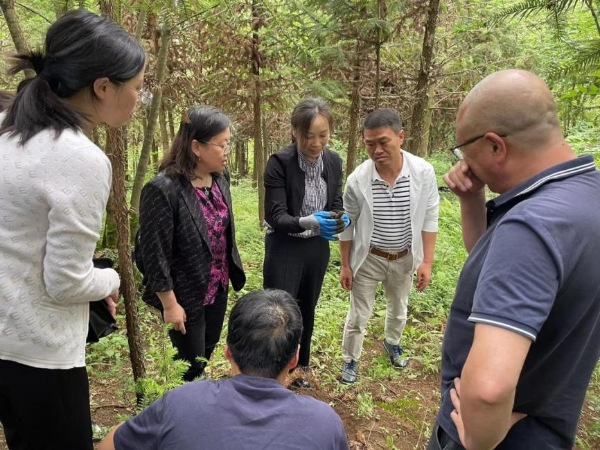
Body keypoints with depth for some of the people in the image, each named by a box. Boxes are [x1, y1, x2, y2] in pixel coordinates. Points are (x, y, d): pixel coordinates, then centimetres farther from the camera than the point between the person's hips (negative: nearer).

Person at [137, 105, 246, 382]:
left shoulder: (220, 177, -3)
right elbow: (155, 253, -21)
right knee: (190, 365, 10)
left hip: (217, 288, 7)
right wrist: (170, 304, -16)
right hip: (186, 295, -7)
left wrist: (230, 274, 14)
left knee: (207, 354, 23)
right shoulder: (163, 190, -25)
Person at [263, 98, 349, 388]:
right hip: (284, 249, -5)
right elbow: (275, 216, -20)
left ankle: (300, 366, 40)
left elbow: (336, 203, 5)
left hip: (318, 248, 5)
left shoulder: (334, 161, -2)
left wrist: (340, 219, -19)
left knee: (307, 310, 19)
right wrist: (306, 222, -39)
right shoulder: (279, 163, -18)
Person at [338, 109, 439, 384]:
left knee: (399, 310, 25)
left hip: (405, 258, 2)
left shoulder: (423, 172, -19)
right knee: (358, 316, 10)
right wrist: (345, 266, -3)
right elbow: (347, 226, -8)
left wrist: (427, 261, -9)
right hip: (368, 259, -2)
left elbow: (429, 220, -8)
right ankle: (350, 360, 34)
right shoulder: (357, 180, -20)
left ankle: (392, 343, 54)